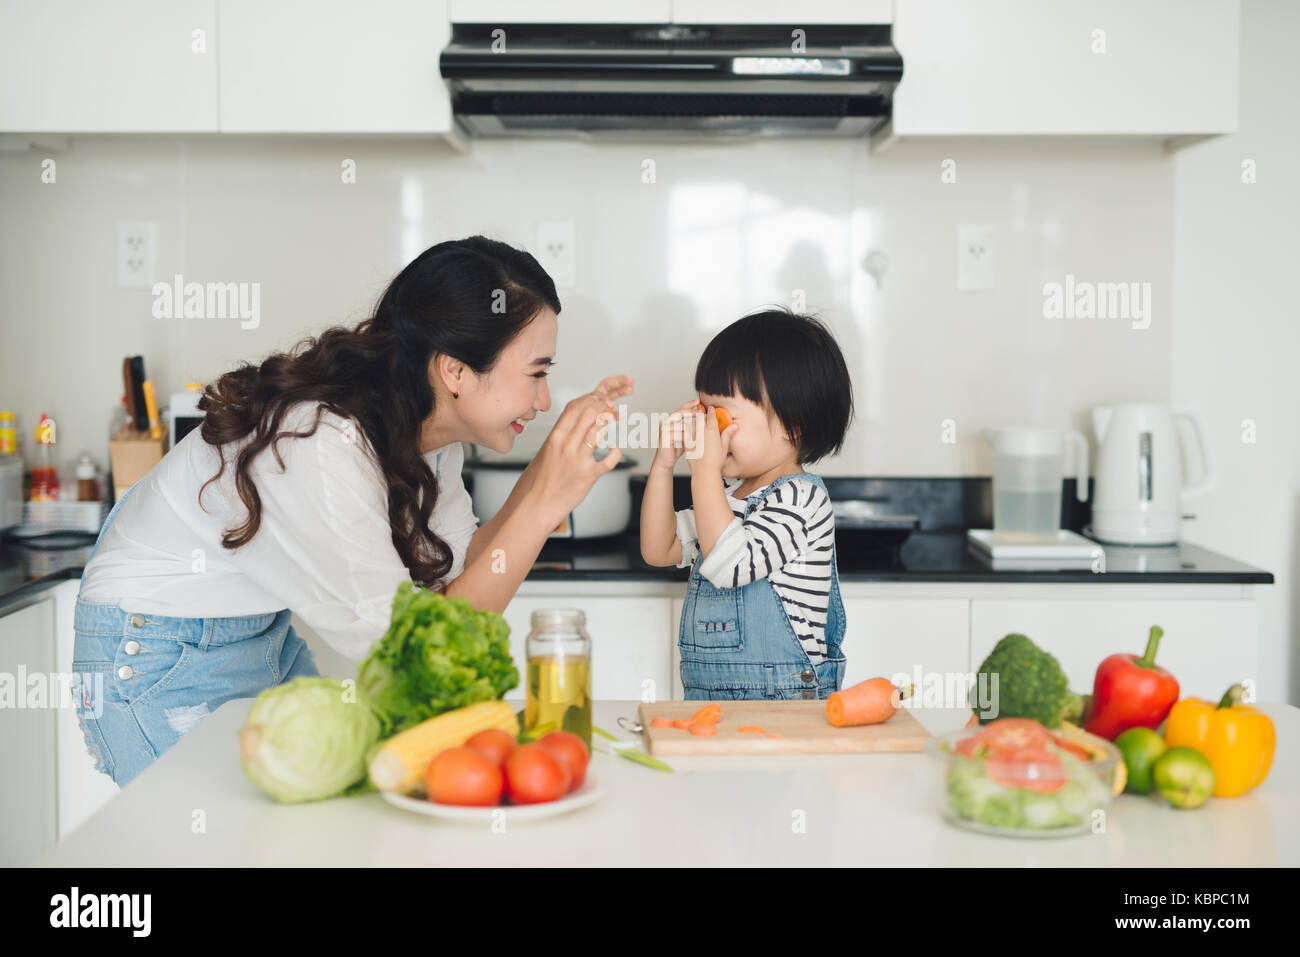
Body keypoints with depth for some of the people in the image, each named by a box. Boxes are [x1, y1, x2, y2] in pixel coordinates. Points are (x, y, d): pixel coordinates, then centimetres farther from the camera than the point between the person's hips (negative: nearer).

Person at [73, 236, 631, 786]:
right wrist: (544, 504, -35)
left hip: (266, 636, 8)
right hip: (157, 664, -8)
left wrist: (555, 458, -11)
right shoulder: (320, 446, -36)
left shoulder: (420, 427, -10)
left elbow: (457, 566, -3)